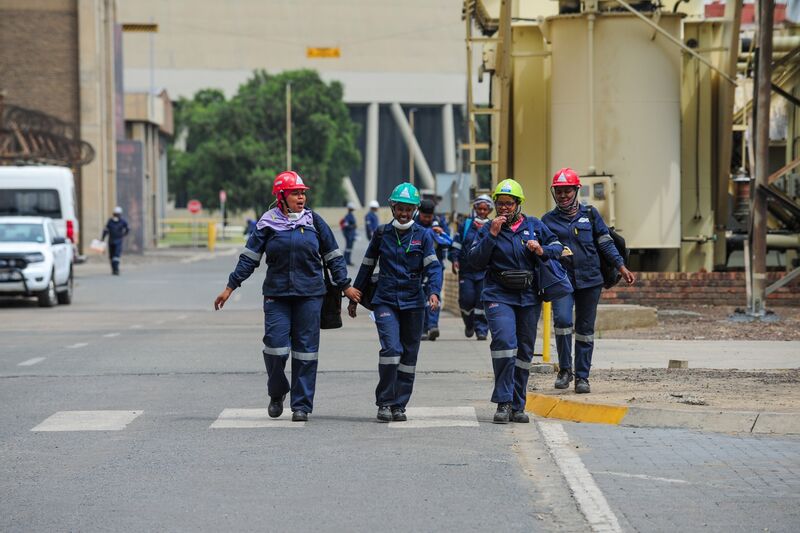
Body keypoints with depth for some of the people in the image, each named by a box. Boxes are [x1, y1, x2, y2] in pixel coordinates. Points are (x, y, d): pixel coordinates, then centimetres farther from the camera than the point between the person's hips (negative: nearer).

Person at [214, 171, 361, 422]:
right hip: (276, 294, -1)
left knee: (305, 349, 0)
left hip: (309, 294, 1)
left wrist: (345, 285, 10)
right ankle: (277, 393, 17)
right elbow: (249, 257, 4)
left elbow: (333, 256, 12)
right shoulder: (268, 223, 3)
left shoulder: (314, 221, 6)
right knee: (275, 346, -8)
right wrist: (230, 287, 1)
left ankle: (301, 405, 7)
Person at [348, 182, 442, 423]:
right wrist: (354, 297, 17)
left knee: (408, 355, 5)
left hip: (413, 302, 1)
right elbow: (367, 266, 14)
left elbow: (433, 267, -6)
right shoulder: (382, 234, 6)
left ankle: (399, 405, 15)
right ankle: (384, 403, -7)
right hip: (385, 301, -1)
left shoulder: (423, 235, 4)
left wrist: (434, 292, -24)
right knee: (391, 348, -17)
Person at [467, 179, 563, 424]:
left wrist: (542, 250, -10)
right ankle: (503, 403, -21)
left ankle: (517, 406, 17)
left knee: (524, 352, 8)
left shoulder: (534, 226, 8)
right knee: (504, 342, -23)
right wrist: (492, 236, -14)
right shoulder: (488, 230, 4)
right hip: (499, 296, -3)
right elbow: (475, 261, -6)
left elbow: (558, 247, 11)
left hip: (529, 297, 3)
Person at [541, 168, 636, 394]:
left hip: (589, 279, 1)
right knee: (562, 319, -20)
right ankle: (564, 370, -6)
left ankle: (582, 377, 12)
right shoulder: (548, 220, 9)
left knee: (585, 329, 4)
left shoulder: (590, 214, 8)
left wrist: (621, 266, 4)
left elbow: (606, 243, 10)